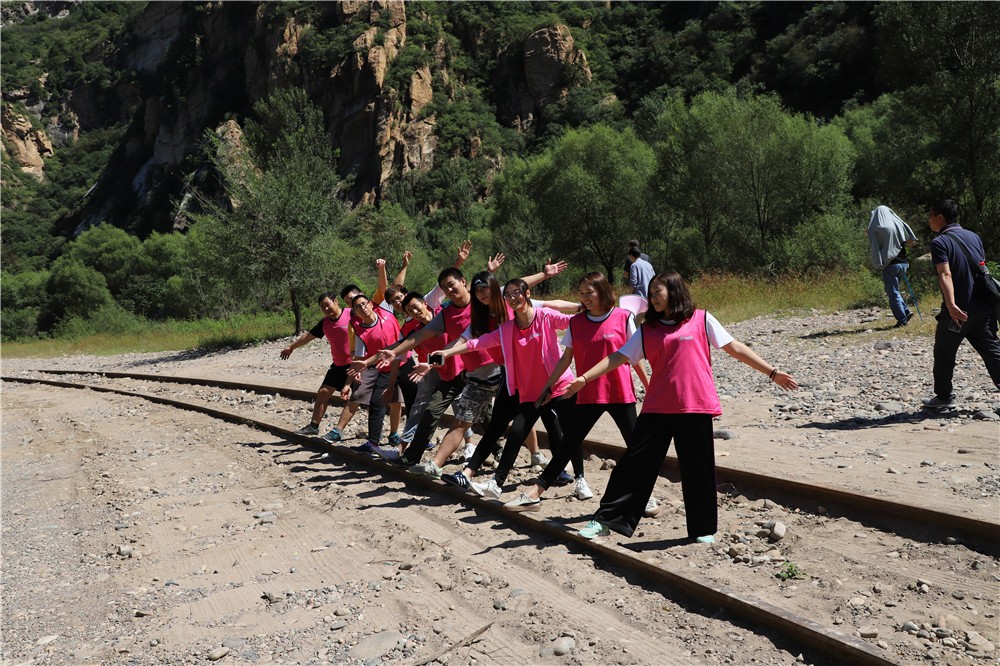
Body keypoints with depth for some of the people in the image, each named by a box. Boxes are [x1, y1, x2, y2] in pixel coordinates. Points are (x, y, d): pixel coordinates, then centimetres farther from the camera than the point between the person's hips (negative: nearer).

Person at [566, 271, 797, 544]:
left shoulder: (701, 319, 4)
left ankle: (703, 529, 22)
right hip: (656, 408, 2)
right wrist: (584, 378, -4)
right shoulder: (647, 330, 10)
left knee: (698, 470, 6)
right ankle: (607, 520, 9)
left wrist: (772, 373, 5)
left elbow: (734, 348, 6)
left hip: (696, 408, -2)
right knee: (634, 463, 2)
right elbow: (618, 357, 6)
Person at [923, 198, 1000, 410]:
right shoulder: (974, 237, 12)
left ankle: (944, 397, 19)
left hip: (958, 311, -6)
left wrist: (951, 305, -33)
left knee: (944, 354, 10)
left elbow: (945, 274, -23)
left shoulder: (939, 242, -10)